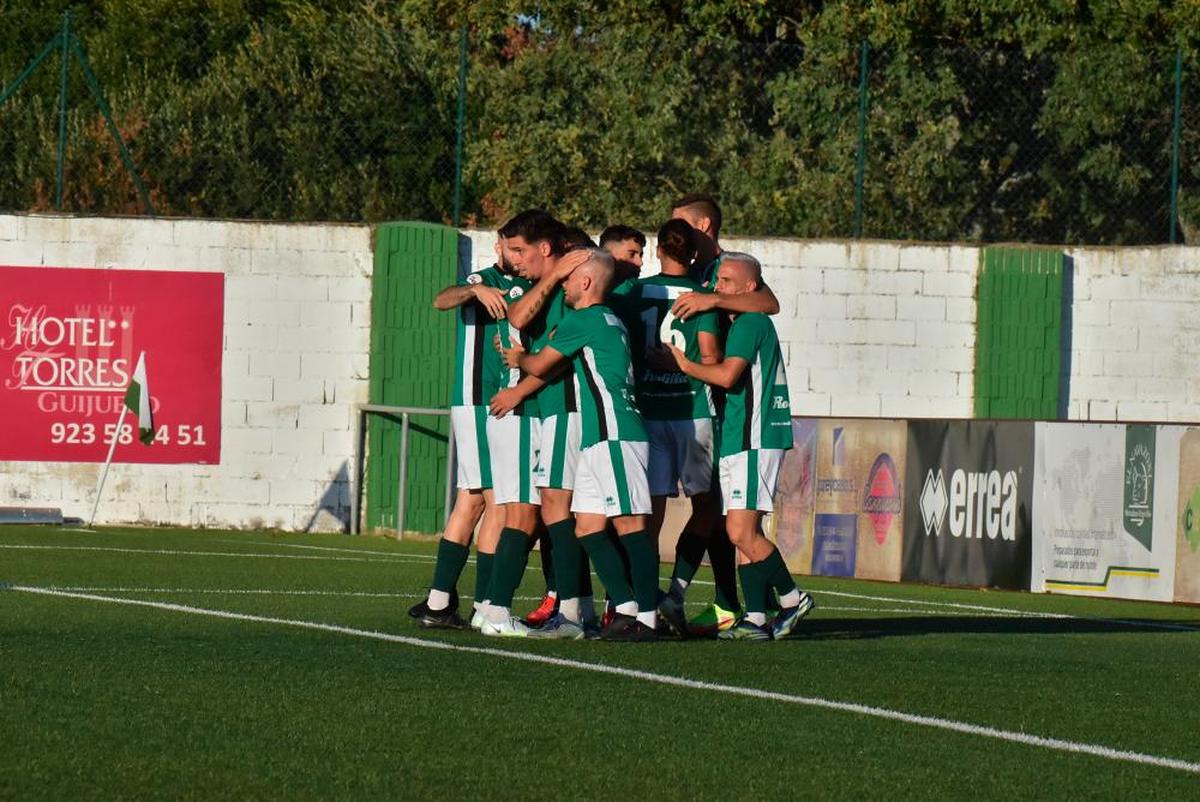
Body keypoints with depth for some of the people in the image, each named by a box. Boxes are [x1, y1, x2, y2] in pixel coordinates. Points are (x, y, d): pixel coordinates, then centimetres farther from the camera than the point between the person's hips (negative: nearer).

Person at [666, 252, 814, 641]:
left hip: (754, 441, -10)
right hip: (737, 443, 10)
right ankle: (757, 619, 4)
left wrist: (686, 365, -8)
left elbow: (727, 375, -21)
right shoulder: (742, 324, 21)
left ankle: (791, 597, -3)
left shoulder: (751, 322, -10)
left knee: (741, 531, -14)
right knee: (745, 535, 6)